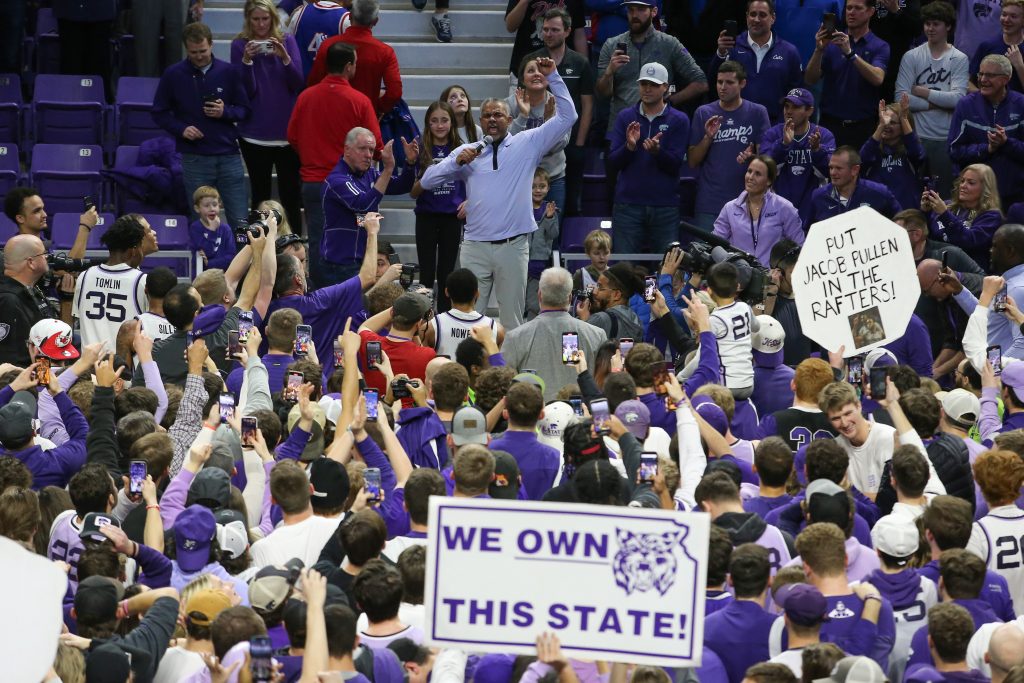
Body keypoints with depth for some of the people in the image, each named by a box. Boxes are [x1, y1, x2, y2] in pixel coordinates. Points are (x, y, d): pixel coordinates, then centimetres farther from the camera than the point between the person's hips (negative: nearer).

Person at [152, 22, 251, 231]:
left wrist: (225, 112, -12)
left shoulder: (228, 72, 3)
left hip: (228, 155, 1)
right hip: (194, 158, -1)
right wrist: (181, 129, -9)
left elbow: (245, 110, 9)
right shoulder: (173, 75, 1)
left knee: (239, 220, 0)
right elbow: (159, 112, 8)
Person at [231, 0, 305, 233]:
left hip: (287, 130, 1)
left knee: (291, 196, 3)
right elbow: (245, 91, -7)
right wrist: (247, 61, -22)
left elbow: (298, 84, -5)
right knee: (259, 195, 6)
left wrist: (285, 58, -21)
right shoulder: (240, 45, -2)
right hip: (255, 133, -1)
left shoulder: (287, 41, 1)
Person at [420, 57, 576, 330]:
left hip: (513, 246, -1)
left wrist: (552, 77, -2)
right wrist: (457, 162, -4)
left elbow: (566, 116, 5)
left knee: (512, 318, 2)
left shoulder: (527, 144, 9)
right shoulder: (468, 152, 12)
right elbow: (427, 181, 10)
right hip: (476, 246, 1)